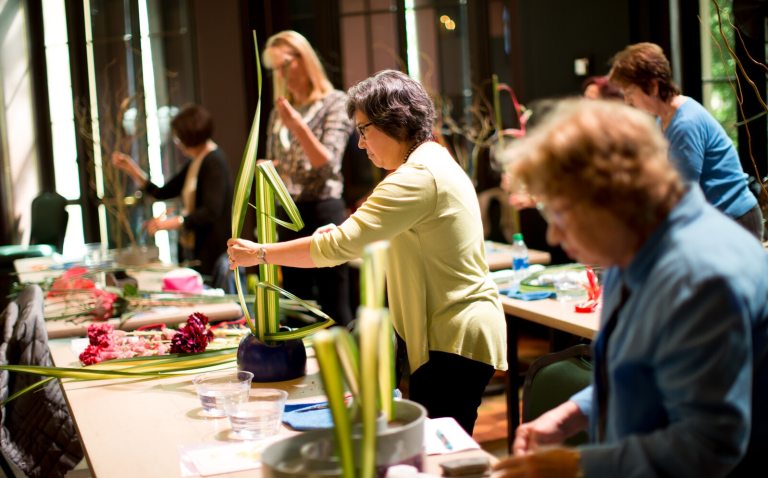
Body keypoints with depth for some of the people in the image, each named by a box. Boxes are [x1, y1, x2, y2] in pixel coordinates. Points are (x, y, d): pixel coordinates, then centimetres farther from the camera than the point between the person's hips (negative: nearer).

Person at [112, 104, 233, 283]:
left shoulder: (214, 162, -12)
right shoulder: (195, 164, 17)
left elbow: (212, 211, -22)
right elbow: (162, 193, 20)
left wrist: (174, 222, -29)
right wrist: (133, 170, 14)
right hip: (192, 251, 9)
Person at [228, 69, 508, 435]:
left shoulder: (417, 177, -17)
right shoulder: (435, 162, 17)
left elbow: (340, 244, -21)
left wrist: (260, 253, -13)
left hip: (453, 342, -10)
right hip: (458, 334, 10)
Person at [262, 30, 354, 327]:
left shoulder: (334, 102, -4)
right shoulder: (278, 113, 13)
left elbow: (328, 164, -13)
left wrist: (297, 125, -22)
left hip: (323, 211, -6)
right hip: (287, 215, 7)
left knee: (334, 308, -6)